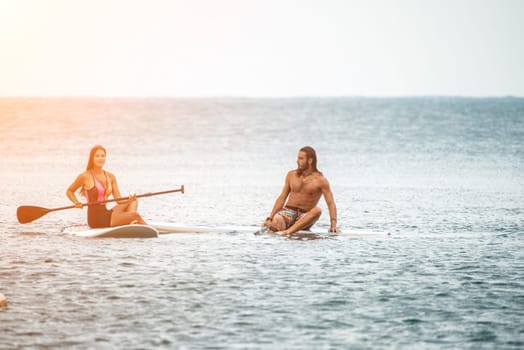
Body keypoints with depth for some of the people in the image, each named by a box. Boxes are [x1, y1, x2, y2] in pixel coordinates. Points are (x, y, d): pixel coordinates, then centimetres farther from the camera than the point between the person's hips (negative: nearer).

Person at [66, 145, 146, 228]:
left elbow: (119, 200, 7)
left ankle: (131, 223, -22)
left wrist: (129, 200, -15)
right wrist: (77, 203, -10)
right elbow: (69, 191, 8)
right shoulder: (85, 177, -5)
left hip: (106, 214, 8)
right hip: (95, 218, -8)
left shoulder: (110, 177, 12)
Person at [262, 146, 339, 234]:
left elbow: (331, 204, -8)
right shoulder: (291, 175, 10)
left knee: (317, 211, -36)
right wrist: (269, 218, 5)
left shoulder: (320, 180, -2)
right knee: (277, 221, -33)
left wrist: (333, 224, -24)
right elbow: (282, 198, 14)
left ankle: (289, 231, -50)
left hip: (305, 217, -2)